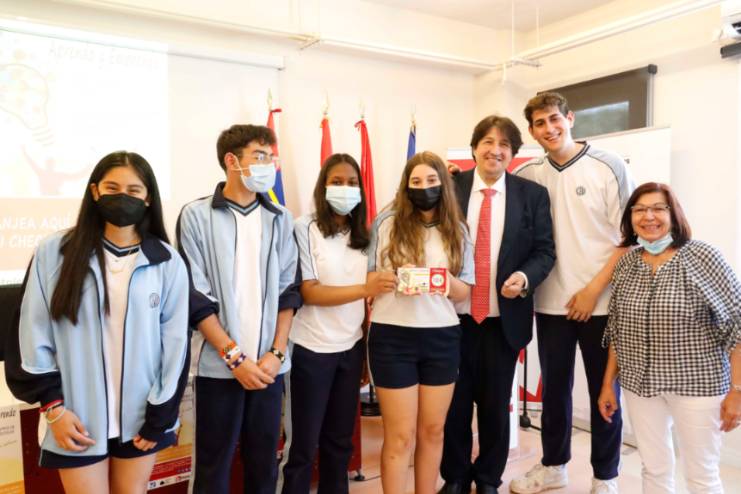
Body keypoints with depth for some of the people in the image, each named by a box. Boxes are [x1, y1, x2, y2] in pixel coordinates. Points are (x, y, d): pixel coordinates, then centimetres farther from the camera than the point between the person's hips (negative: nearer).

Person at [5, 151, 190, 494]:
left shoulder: (167, 262, -4)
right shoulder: (54, 252, -4)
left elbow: (175, 344, -2)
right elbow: (33, 336, -1)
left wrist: (160, 417, -3)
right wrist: (53, 407, -4)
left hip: (142, 415, 1)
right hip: (78, 417, -1)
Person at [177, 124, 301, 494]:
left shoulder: (281, 219, 6)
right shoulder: (197, 216, -4)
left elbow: (288, 290, 5)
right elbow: (196, 297, -7)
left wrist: (276, 353, -4)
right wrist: (234, 356, -11)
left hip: (269, 362, 3)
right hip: (219, 364, -2)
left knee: (264, 460, 13)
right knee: (213, 464, 8)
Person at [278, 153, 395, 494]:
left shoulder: (361, 233, 7)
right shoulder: (305, 228, -8)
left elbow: (370, 294, 11)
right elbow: (308, 292, -15)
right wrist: (365, 289, -25)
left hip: (351, 348, 5)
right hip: (312, 349, -5)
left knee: (340, 440, 16)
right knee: (303, 443, 7)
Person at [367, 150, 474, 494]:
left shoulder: (457, 230, 5)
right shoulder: (386, 223, -2)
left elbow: (464, 292, 5)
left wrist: (447, 279, -16)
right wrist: (394, 277, -19)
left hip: (442, 337, 3)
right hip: (392, 337, -3)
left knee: (433, 430, 15)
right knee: (400, 435, 4)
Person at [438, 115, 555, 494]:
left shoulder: (533, 194, 2)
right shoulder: (450, 187, -1)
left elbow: (544, 250, 0)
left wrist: (525, 276, -19)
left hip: (505, 317, 1)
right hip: (455, 314, 0)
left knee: (495, 404, 14)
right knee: (454, 402, 12)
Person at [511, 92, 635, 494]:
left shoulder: (608, 165, -6)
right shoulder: (528, 174, 2)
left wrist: (594, 289, -12)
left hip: (602, 302, -2)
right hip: (551, 302, 3)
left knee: (604, 391, 10)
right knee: (554, 388, 15)